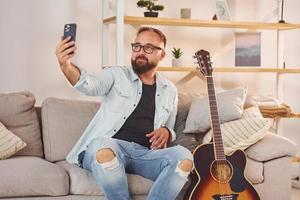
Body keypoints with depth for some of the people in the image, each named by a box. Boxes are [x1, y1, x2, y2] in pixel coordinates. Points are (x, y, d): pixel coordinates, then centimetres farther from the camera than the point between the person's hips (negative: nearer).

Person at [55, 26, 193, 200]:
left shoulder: (170, 90, 20)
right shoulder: (116, 74, 9)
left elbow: (169, 130, 27)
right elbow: (91, 85, -14)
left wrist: (166, 132, 1)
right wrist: (66, 66, -35)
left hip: (145, 154, 3)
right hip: (108, 148, -3)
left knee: (184, 157, -26)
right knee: (102, 147, -39)